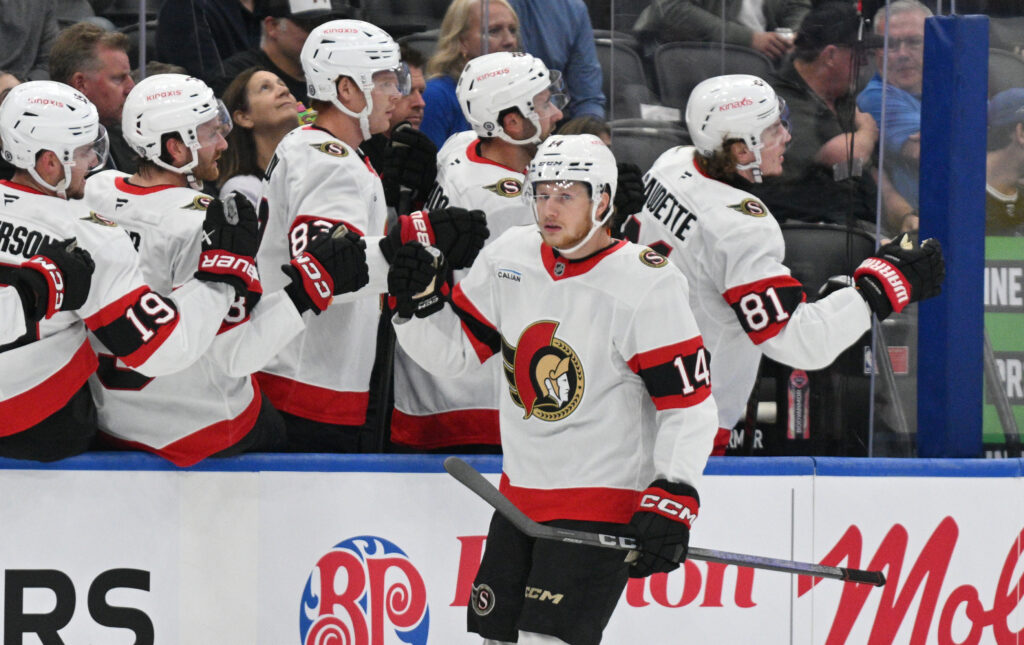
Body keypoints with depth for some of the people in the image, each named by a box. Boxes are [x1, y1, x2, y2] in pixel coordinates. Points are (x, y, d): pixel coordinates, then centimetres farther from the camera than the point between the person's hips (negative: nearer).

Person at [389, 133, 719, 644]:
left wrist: (673, 499, -23)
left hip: (603, 501, -7)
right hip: (520, 494, 7)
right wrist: (420, 303, -9)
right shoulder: (509, 259, 1)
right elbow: (455, 352, 11)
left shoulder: (647, 287, -15)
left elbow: (688, 404, -14)